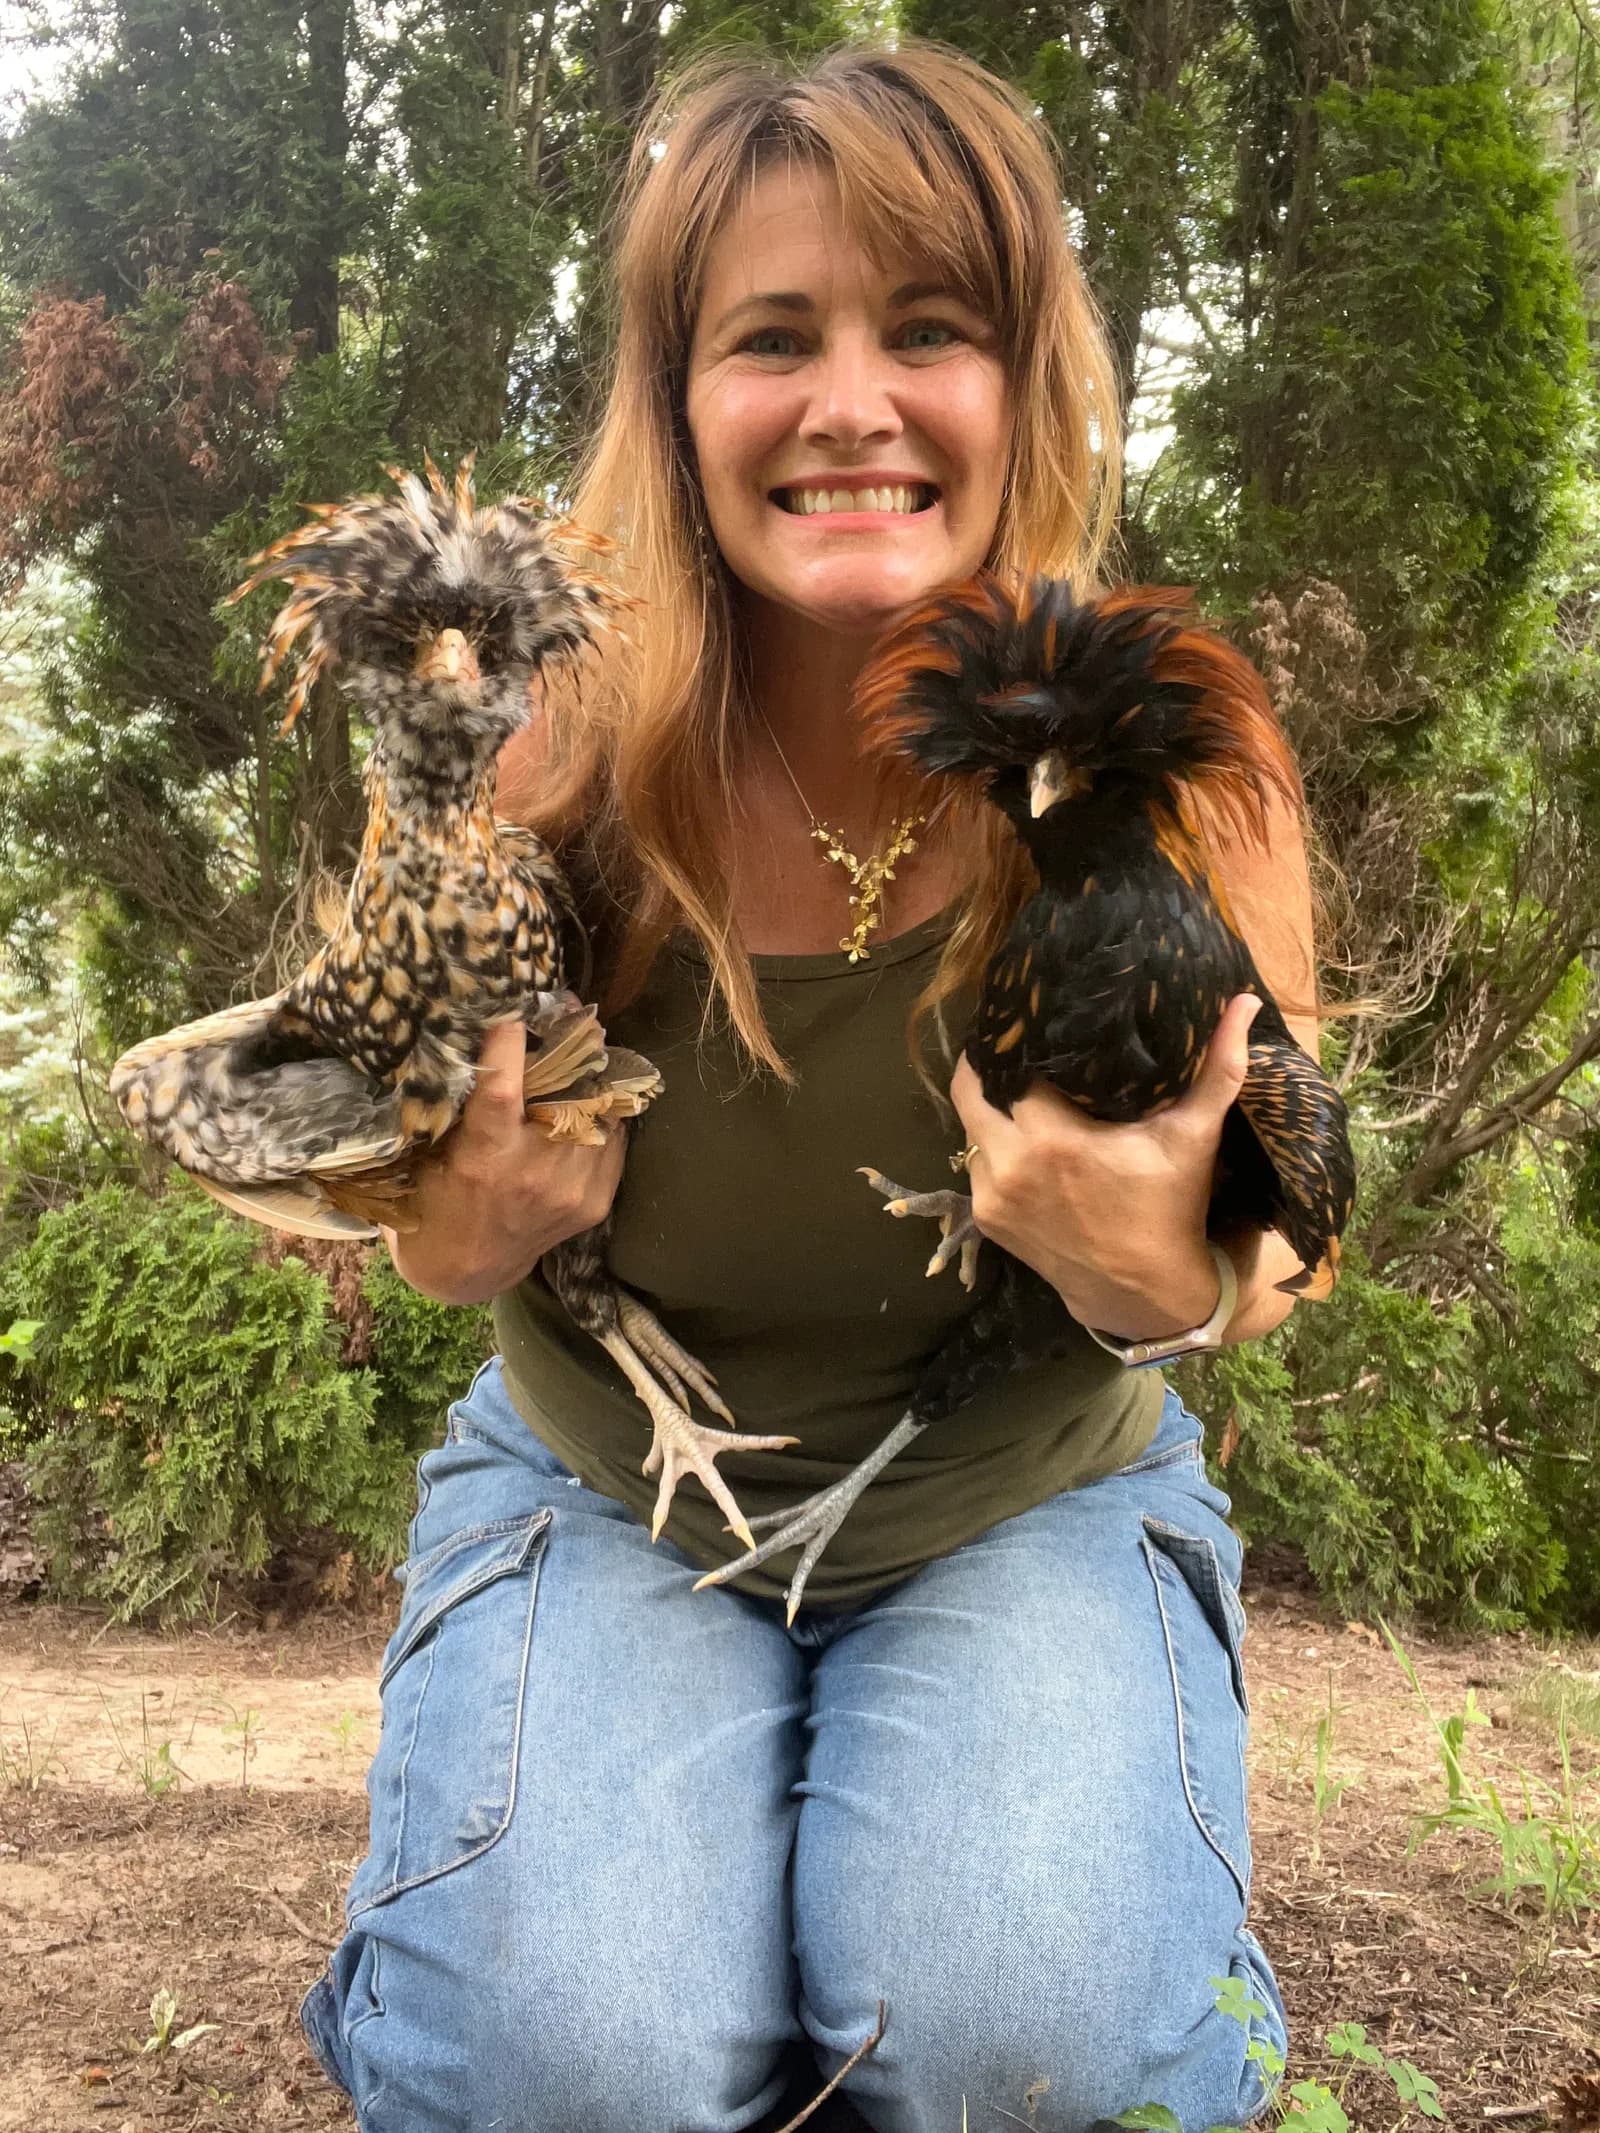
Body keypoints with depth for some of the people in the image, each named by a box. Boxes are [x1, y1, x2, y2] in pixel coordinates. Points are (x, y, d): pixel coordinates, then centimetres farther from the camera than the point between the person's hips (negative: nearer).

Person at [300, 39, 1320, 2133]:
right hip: (606, 1497, 1)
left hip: (1031, 1505, 0)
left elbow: (1267, 1260, -5)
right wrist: (468, 1235, -26)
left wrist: (1169, 1280, -29)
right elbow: (450, 1226, -2)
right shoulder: (561, 782, -18)